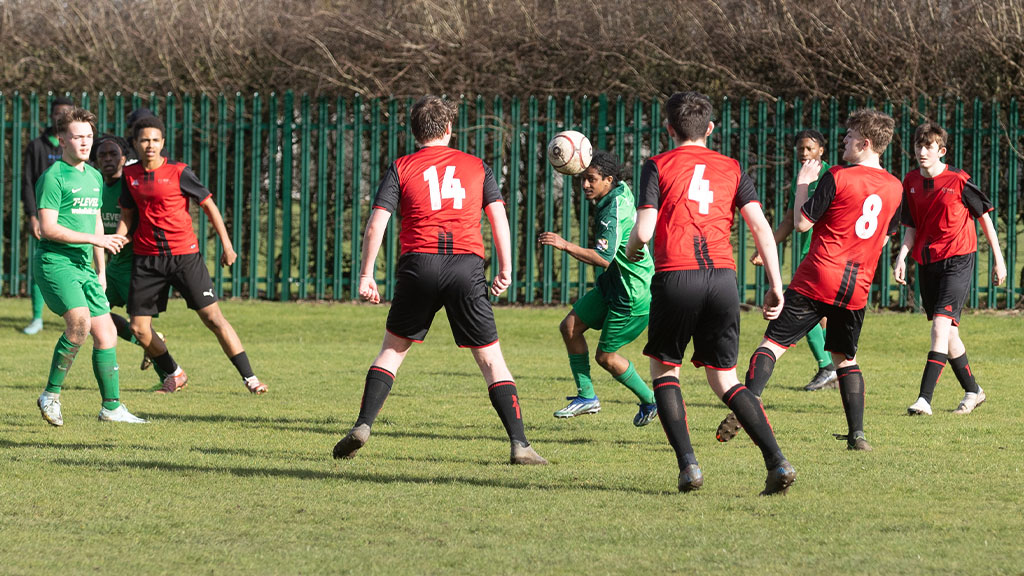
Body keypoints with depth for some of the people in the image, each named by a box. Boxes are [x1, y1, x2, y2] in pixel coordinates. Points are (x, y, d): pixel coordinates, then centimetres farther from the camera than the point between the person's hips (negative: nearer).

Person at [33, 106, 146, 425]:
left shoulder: (94, 177, 16)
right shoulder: (53, 177, -10)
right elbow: (48, 228, -16)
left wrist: (100, 272, 24)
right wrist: (95, 238, -18)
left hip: (83, 265, 8)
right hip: (54, 261, -8)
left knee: (106, 333, 4)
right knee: (79, 322, -26)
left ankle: (111, 407, 13)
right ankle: (51, 394, -11)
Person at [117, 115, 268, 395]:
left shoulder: (178, 172, -7)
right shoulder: (129, 175, 6)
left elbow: (209, 206, -1)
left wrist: (227, 246, -3)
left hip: (185, 255, -4)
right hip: (146, 258, 4)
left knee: (213, 317, -9)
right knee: (139, 328, 0)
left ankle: (249, 377, -4)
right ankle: (174, 375, 23)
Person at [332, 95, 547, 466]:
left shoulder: (401, 168, 11)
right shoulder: (476, 166, 15)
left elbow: (376, 223, 2)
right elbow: (498, 215, 5)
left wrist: (366, 275, 4)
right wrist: (505, 269, 4)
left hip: (419, 263, 0)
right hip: (467, 265, 0)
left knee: (393, 350, 17)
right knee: (491, 359, 4)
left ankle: (362, 426, 4)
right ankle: (519, 444, -6)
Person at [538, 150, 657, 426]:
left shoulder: (613, 212, -27)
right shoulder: (621, 191, 1)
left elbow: (604, 258, -33)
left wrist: (566, 245, -35)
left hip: (634, 294, -10)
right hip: (614, 284, 10)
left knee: (606, 357, 1)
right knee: (570, 326, 5)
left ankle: (650, 402, 19)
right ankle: (586, 396, 10)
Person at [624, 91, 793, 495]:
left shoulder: (658, 166, 6)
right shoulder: (731, 169, 16)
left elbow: (644, 230, -3)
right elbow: (760, 226, 5)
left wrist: (631, 249, 20)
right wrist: (776, 285, 5)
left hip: (676, 276, -3)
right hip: (723, 277, 3)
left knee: (664, 370, 15)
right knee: (725, 380, 12)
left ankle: (688, 464, -1)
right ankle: (777, 461, -4)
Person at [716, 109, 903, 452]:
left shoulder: (838, 177, -9)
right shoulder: (895, 187, 8)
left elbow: (801, 223, -5)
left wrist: (802, 183, 6)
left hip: (817, 280, -5)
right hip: (858, 288, 5)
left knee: (773, 344, -2)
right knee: (845, 358, 18)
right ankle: (857, 434, 9)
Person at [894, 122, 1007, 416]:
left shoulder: (958, 181, -11)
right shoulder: (911, 182, 5)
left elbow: (984, 216, 0)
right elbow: (911, 228, 10)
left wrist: (998, 259, 3)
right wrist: (902, 257, -7)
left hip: (957, 261, -6)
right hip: (926, 263, 6)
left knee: (940, 328, -17)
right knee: (948, 332, 13)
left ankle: (924, 399, -24)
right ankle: (973, 391, 30)